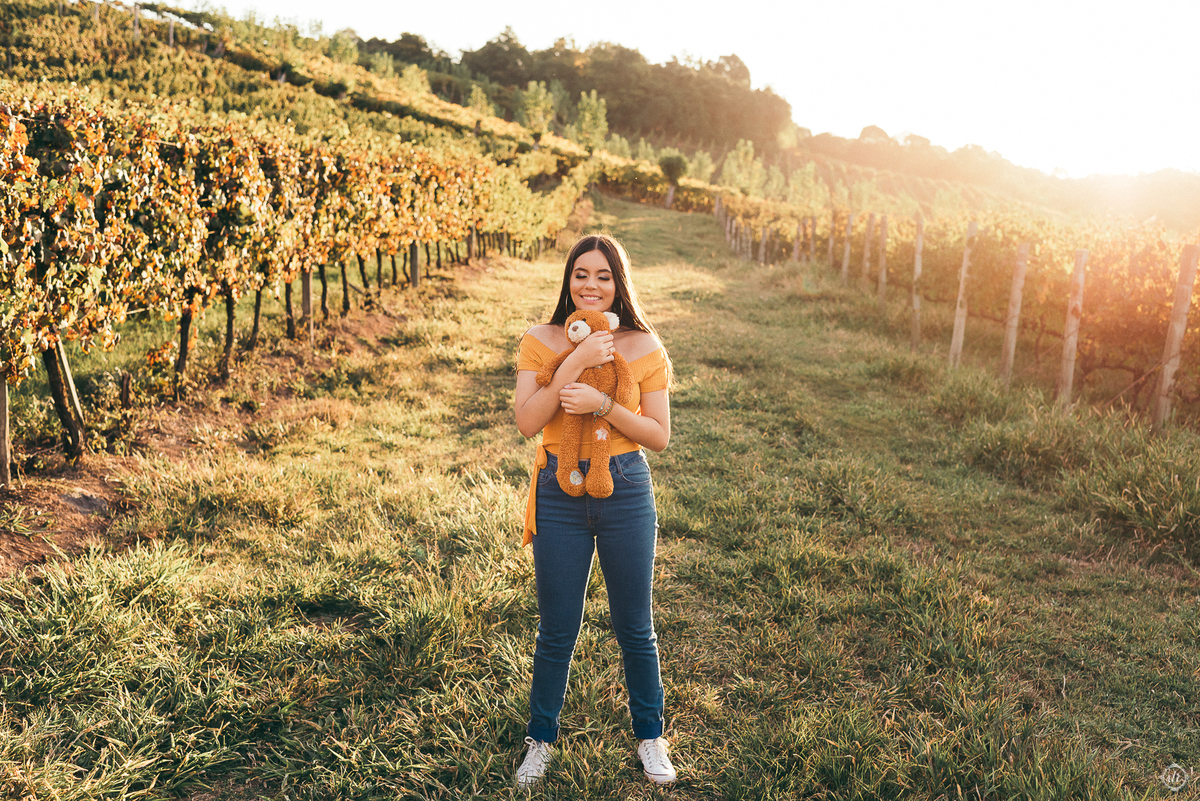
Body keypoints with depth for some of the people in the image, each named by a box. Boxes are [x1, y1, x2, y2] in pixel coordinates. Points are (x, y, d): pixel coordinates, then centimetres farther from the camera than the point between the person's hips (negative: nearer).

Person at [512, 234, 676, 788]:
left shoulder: (643, 347, -3)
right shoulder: (541, 342, -2)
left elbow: (659, 436, -5)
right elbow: (527, 422, -14)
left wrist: (602, 404, -18)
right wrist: (576, 363, -21)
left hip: (626, 494, 0)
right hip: (559, 496, 0)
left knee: (634, 629, 13)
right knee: (556, 632, 12)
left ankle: (650, 736, 36)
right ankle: (541, 740, 35)